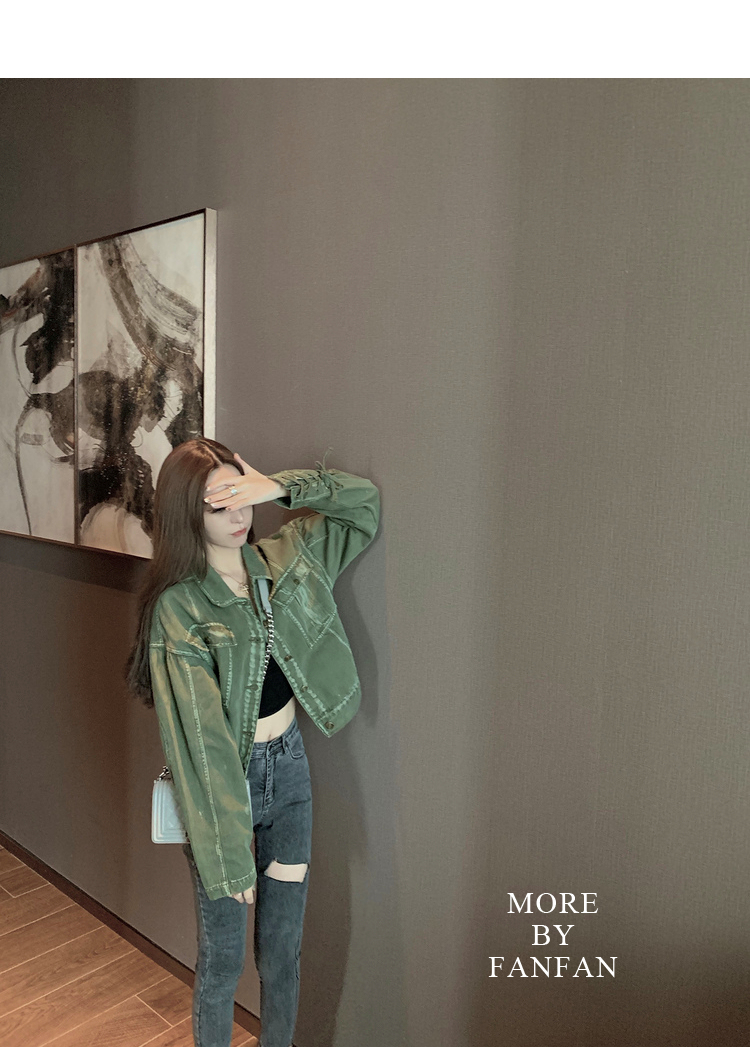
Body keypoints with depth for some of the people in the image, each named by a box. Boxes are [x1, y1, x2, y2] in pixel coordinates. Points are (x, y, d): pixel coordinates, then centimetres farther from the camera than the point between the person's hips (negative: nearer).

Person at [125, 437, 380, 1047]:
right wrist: (228, 853, -20)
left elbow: (366, 504, 3)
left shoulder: (285, 558, -2)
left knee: (282, 951, 18)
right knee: (222, 957, 14)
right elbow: (200, 737, -20)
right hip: (223, 782, -4)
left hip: (289, 769, 4)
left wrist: (281, 487, -12)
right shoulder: (177, 607, -17)